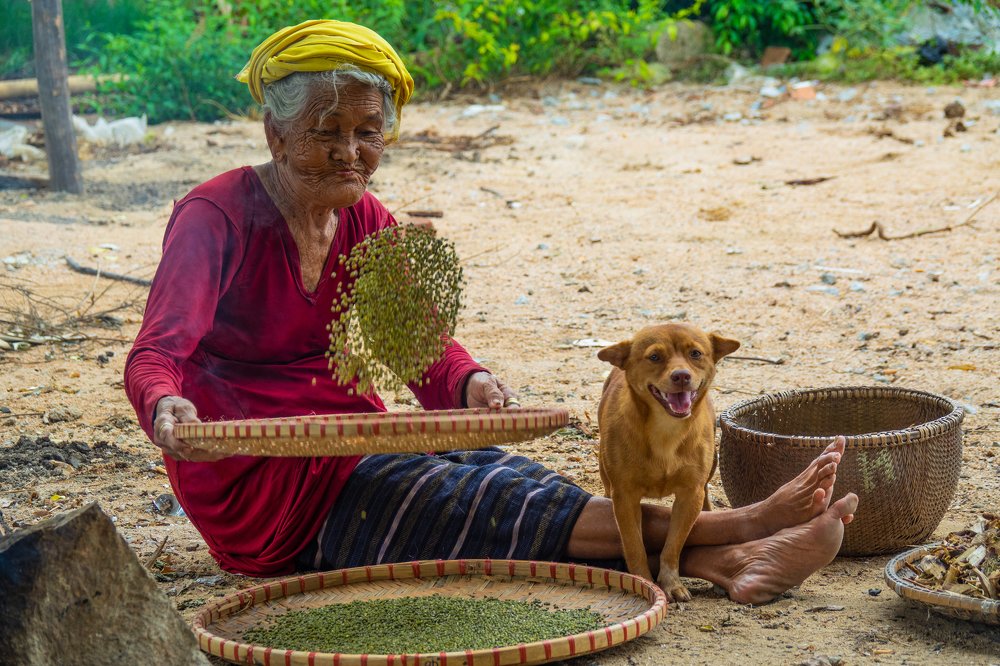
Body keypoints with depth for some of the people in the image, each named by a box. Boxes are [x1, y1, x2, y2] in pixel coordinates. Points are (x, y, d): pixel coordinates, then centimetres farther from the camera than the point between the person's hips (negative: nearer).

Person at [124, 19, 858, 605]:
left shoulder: (367, 224, 6)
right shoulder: (217, 218, -13)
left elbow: (429, 355, -4)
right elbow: (157, 353, -26)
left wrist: (469, 383, -28)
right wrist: (165, 409, -50)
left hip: (350, 460, 6)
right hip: (261, 496, -6)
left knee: (500, 479, -22)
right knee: (469, 500, -26)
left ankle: (722, 562, -39)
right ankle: (727, 529, -35)